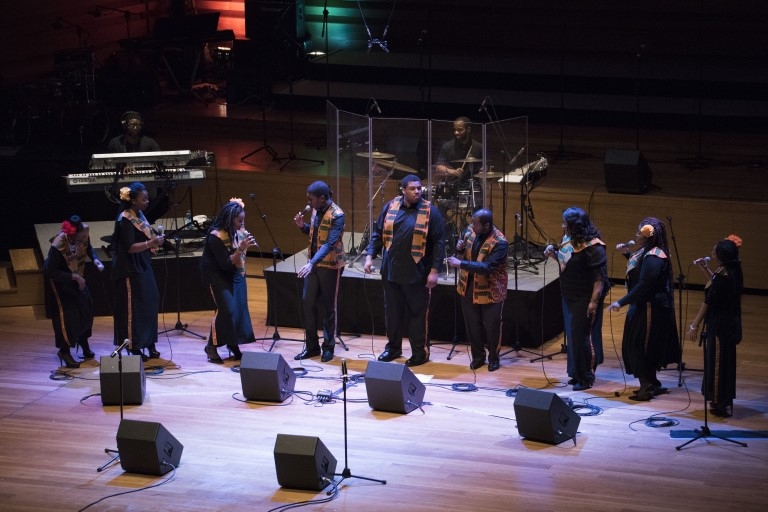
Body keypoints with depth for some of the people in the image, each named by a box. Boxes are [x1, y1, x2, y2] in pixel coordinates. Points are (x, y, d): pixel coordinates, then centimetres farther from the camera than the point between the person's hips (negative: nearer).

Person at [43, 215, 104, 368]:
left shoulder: (84, 234, -22)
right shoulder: (57, 246, -39)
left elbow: (89, 248, 2)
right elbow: (51, 272, -33)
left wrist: (95, 260, -17)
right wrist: (75, 278, -35)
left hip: (76, 275, 6)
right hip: (58, 279, -6)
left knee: (86, 306, 7)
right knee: (65, 312, -8)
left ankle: (83, 343, 27)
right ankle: (64, 351, 8)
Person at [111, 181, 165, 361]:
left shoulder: (139, 215, 9)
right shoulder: (125, 220, -18)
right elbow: (129, 247, -23)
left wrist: (154, 241, 7)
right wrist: (150, 243, -34)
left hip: (143, 267, 9)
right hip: (130, 270, -9)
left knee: (150, 303, 9)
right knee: (133, 307, -2)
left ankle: (148, 344, 18)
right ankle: (134, 347, 6)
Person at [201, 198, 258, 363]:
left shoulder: (238, 232, -4)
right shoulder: (215, 237, -24)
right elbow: (225, 264, -26)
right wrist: (241, 248, -31)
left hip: (235, 274, 7)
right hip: (218, 275, -7)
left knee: (239, 309, 0)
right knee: (227, 309, -17)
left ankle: (233, 344, 12)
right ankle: (212, 346, -6)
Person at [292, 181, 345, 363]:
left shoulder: (337, 215, -20)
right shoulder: (316, 210, 4)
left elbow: (330, 244, -27)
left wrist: (311, 263, -35)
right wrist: (302, 226, -4)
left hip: (330, 266, -7)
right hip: (314, 264, 7)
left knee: (328, 307, 3)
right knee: (308, 303, 6)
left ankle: (328, 347, 15)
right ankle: (311, 346, 15)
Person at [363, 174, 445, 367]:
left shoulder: (430, 211, -7)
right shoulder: (390, 207, 4)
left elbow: (439, 243, -7)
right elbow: (378, 234, 9)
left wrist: (435, 270, -12)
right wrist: (369, 256, -1)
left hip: (417, 274, -4)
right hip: (391, 271, 4)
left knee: (417, 313, 2)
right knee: (392, 311, 14)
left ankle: (420, 352, 13)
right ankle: (393, 347, 28)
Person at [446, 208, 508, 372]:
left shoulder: (500, 243, -25)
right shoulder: (471, 230, -4)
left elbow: (487, 267, -31)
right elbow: (462, 250, 14)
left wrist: (460, 263, -32)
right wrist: (459, 248, -11)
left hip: (490, 291, -5)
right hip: (469, 287, 6)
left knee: (491, 325, 7)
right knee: (472, 325, 13)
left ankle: (493, 358, 27)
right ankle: (478, 356, 30)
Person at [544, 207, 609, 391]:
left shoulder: (593, 247, -21)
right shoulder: (569, 241, 5)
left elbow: (600, 277, -21)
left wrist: (594, 301, -24)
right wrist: (554, 255, 0)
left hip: (584, 299, -9)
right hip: (569, 297, 9)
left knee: (583, 336, -2)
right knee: (572, 335, 15)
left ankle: (586, 377, 9)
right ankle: (577, 373, 26)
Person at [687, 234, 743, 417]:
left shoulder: (722, 275, -21)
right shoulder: (733, 272, 5)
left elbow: (708, 302, -19)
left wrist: (695, 325, -14)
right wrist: (705, 269, 19)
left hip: (719, 325, -9)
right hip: (730, 322, 9)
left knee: (717, 362, 1)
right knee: (726, 362, 17)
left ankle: (721, 405, 6)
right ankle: (725, 403, 27)